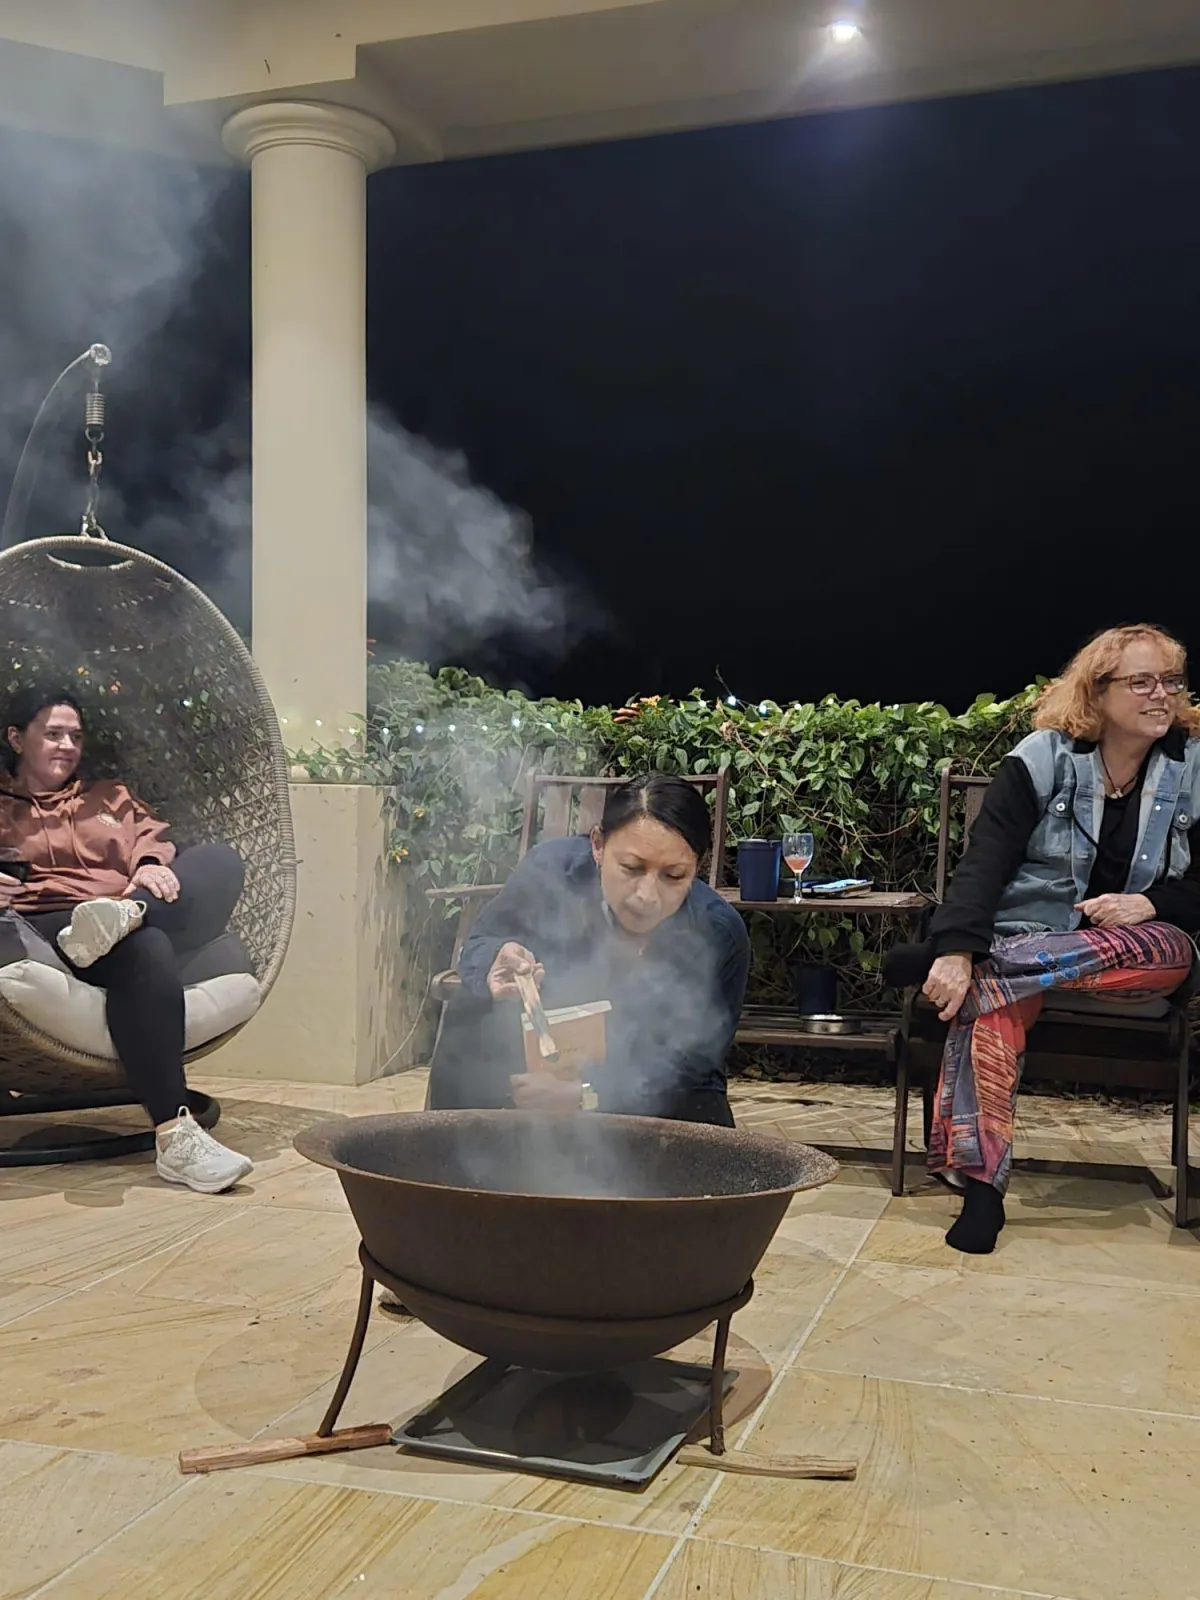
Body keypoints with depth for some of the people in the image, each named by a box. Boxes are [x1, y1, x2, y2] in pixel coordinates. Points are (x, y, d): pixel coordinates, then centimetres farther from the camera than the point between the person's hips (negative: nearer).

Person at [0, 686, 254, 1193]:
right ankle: (174, 1138, -49)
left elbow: (153, 840, 16)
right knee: (143, 949, -39)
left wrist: (151, 867, -9)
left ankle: (125, 917, -50)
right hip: (46, 931, -4)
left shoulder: (109, 797, 32)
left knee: (220, 860, -22)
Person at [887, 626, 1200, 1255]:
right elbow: (985, 860, -15)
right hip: (1029, 931, -2)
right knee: (988, 997, -34)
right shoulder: (1043, 758, -4)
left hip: (1137, 941, 2)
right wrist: (956, 946, -31)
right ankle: (979, 1182, -34)